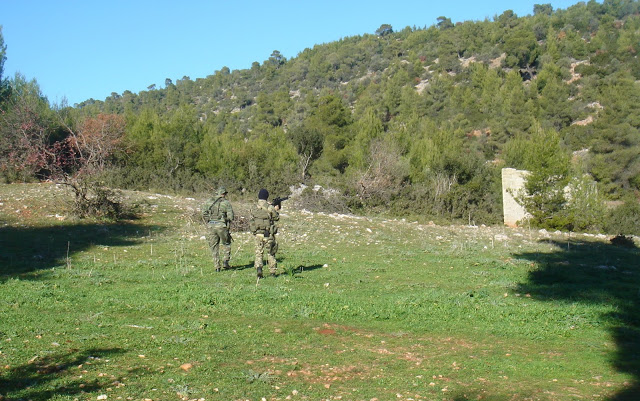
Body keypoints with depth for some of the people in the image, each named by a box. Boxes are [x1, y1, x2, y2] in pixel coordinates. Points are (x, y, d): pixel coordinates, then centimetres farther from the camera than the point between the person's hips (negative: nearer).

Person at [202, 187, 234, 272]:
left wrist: (208, 223, 11)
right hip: (221, 226, -3)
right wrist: (228, 223, 11)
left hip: (211, 226, 3)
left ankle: (217, 266, 8)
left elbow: (204, 214, 2)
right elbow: (230, 216, -6)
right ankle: (225, 261, 6)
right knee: (226, 244, 18)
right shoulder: (226, 202, 1)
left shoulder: (209, 202, 10)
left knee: (214, 247, 10)